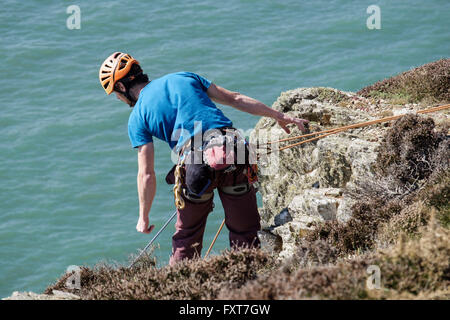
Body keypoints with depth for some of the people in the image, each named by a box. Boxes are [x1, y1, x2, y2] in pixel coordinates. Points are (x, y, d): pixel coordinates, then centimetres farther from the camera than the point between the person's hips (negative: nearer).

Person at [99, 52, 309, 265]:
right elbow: (234, 99, 21)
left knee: (186, 239, 18)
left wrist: (143, 218, 18)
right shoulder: (184, 78, 21)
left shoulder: (137, 118, 10)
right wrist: (279, 116, 29)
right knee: (245, 233, 12)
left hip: (195, 166, -3)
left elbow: (146, 175, 6)